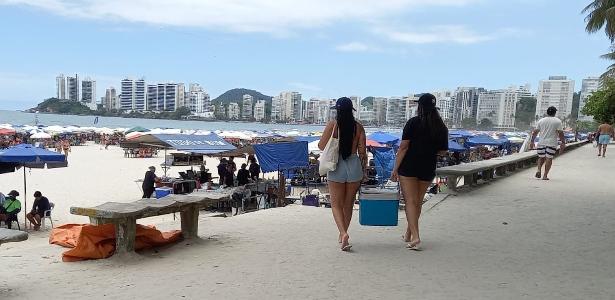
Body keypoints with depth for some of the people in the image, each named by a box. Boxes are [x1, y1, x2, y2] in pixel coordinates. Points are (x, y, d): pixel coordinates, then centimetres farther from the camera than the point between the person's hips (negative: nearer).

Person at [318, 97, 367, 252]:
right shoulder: (359, 127, 0)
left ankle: (344, 234, -14)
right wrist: (363, 171, 10)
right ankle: (342, 235, 29)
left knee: (336, 204, 6)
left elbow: (322, 146, -4)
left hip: (336, 166, -3)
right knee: (348, 204, 16)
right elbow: (362, 151, 0)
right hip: (354, 165, 3)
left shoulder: (332, 125, -7)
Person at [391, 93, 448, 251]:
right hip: (428, 169, 4)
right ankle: (408, 235, 27)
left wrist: (395, 168, -8)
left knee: (410, 201, -2)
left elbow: (403, 147, -12)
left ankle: (415, 238, -13)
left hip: (408, 167, -4)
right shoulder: (442, 127, 3)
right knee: (418, 202, 15)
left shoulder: (413, 122, -8)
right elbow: (443, 151, 9)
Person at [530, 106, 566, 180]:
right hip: (552, 143, -3)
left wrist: (532, 141, 10)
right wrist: (563, 143, -4)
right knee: (549, 158, 1)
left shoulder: (541, 120, 8)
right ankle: (545, 175, -1)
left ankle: (539, 170, -8)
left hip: (541, 142, 3)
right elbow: (560, 133, -8)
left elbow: (535, 132, 6)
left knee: (541, 157, 14)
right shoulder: (558, 121, -1)